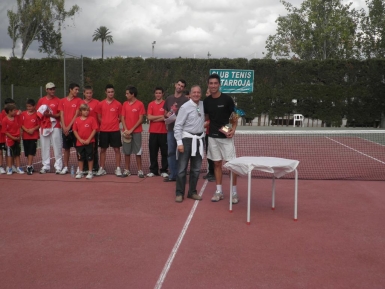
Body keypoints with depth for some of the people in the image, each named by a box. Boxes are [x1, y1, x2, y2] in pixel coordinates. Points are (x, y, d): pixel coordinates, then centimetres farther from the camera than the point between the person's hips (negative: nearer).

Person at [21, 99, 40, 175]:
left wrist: (33, 129, -18)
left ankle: (29, 166, -10)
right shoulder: (23, 114, 5)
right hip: (25, 136, 3)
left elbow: (39, 125, -3)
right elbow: (21, 124, 3)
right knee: (27, 152, 10)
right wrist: (27, 130, -12)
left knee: (31, 152, -9)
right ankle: (30, 166, 22)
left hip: (34, 136, -3)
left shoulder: (36, 114, -3)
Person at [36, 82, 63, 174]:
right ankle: (45, 166, 14)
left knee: (57, 147, -4)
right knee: (44, 147, 5)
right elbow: (38, 113, 15)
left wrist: (51, 115, -17)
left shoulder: (58, 100, 2)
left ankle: (58, 167, 0)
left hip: (55, 127, -3)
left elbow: (60, 114, -2)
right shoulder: (41, 100, 10)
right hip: (44, 127, 3)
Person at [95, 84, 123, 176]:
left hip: (115, 130, -1)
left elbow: (120, 117, 8)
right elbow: (99, 117, 11)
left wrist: (113, 123, -1)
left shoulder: (118, 104, 2)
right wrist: (105, 124, 1)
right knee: (103, 149, 7)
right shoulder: (101, 104, 5)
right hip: (103, 130, 1)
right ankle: (102, 169, 16)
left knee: (117, 149, -1)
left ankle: (118, 169, 6)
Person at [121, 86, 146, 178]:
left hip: (136, 132, -4)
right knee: (127, 152, 6)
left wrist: (131, 130, -11)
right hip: (127, 132, 4)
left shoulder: (140, 104, -4)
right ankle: (127, 170, 14)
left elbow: (140, 119, -7)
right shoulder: (125, 104, 8)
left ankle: (140, 170, 6)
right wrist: (126, 130, -6)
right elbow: (123, 118, 7)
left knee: (138, 152, 0)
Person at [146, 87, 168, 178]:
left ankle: (164, 171, 8)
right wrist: (161, 116, -7)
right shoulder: (151, 104, 9)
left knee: (164, 152, 0)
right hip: (153, 132, 2)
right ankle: (153, 170, 14)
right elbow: (149, 117, -3)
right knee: (153, 152, 5)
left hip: (163, 132, -2)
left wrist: (155, 119, -9)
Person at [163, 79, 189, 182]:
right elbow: (165, 112, 21)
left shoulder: (185, 100, -4)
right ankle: (173, 175, 17)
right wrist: (167, 115, -1)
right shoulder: (169, 98, 13)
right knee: (171, 152, 8)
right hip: (171, 128, 5)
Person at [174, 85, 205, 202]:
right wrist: (179, 142, -17)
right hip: (187, 139, -5)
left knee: (196, 168, 11)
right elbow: (178, 126, -11)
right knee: (182, 168, -1)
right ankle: (179, 193, 9)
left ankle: (192, 192, 23)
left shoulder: (203, 105, 6)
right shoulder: (185, 107, -10)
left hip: (199, 139, 6)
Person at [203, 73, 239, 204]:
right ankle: (219, 191, 17)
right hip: (213, 137, 4)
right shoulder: (206, 101, 3)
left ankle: (234, 192, 7)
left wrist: (233, 129, -15)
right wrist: (204, 125, -5)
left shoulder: (227, 99, -8)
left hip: (226, 136, -4)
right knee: (217, 163, 9)